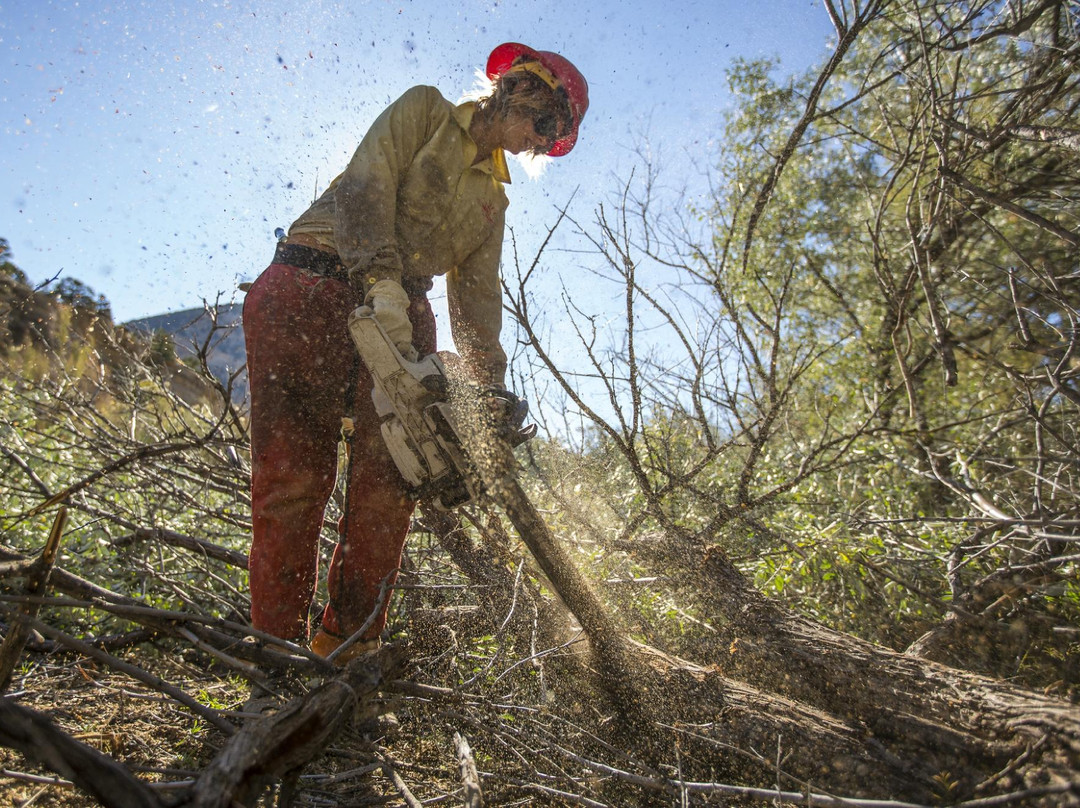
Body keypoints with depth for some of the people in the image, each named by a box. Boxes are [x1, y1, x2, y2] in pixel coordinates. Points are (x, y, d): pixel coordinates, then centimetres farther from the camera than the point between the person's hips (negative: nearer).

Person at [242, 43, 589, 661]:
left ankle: (347, 651, 2)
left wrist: (493, 394, 2)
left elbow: (476, 299, 15)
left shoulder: (492, 201, 24)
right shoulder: (427, 110, 9)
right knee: (295, 476, -11)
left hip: (400, 313, 5)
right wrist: (381, 279, -25)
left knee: (388, 484, -7)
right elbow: (367, 184, -8)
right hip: (313, 287, -5)